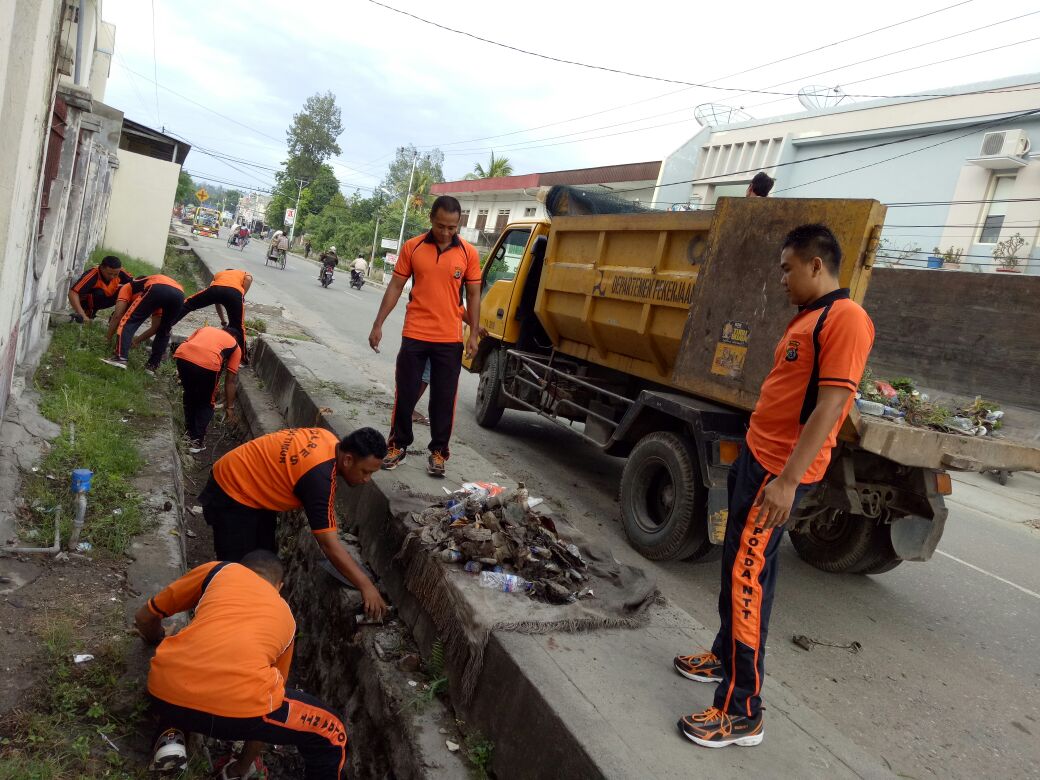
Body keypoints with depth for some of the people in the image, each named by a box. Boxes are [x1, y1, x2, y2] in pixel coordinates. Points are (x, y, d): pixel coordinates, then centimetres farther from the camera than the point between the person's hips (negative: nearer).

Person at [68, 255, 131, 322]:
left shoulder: (119, 272, -21)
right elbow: (73, 293, -42)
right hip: (85, 302, -5)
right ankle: (88, 313, -11)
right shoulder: (92, 275, -34)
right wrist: (83, 316, -51)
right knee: (99, 293, -37)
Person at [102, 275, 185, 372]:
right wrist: (136, 340, 51)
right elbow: (155, 327, 41)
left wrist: (108, 339, 28)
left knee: (128, 322, 10)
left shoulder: (127, 287, 33)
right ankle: (152, 366, 23)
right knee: (164, 331, 27)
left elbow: (117, 315, 20)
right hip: (179, 295, 5)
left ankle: (120, 358, -2)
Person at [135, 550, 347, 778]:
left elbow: (144, 618, 34)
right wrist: (243, 768, 52)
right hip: (240, 704, -1)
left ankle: (171, 737, 16)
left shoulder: (218, 570, 26)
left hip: (167, 692, 2)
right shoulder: (286, 618, 29)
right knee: (331, 735, 24)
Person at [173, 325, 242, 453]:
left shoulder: (206, 328, 36)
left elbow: (186, 344, 25)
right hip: (208, 364, -3)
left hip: (182, 356, 4)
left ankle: (189, 433, 41)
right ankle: (197, 441, 20)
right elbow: (230, 381, 24)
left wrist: (182, 374, 34)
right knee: (206, 404, 22)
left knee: (189, 396, 29)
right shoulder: (235, 347, 26)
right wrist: (229, 406, 31)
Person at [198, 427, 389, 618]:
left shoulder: (328, 440, -9)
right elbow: (329, 544, -34)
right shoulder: (319, 475, -34)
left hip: (255, 487, 9)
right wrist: (365, 585, -32)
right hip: (233, 494, -9)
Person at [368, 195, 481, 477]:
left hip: (450, 339, 0)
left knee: (444, 398, 6)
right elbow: (395, 287, 5)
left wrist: (474, 334, -1)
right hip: (414, 335, 0)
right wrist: (378, 324, 2)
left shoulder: (468, 253, -1)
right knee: (405, 394, 8)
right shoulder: (412, 247, 0)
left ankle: (438, 451, 19)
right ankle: (398, 445, 24)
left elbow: (473, 296, 5)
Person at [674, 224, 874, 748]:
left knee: (747, 576, -9)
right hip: (757, 456, 10)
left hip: (781, 469, -10)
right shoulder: (807, 317, 15)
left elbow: (828, 408, -23)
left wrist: (787, 481, -26)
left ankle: (740, 712, -1)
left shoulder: (845, 319, -16)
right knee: (739, 563, 19)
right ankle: (725, 656, 36)